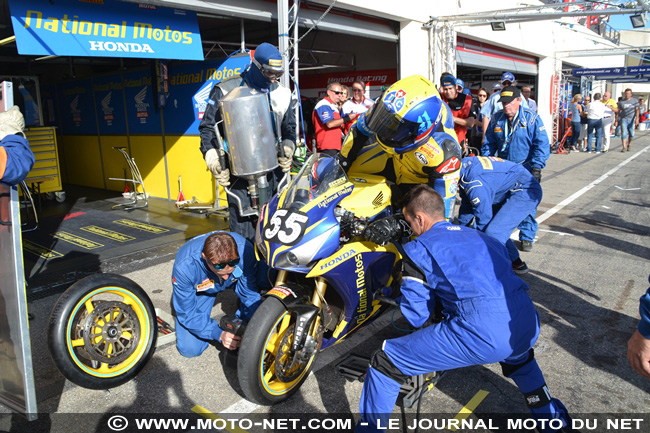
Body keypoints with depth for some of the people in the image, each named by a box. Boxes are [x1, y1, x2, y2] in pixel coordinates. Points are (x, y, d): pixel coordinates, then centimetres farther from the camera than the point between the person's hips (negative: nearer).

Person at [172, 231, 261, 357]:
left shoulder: (245, 250, -37)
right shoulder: (184, 266, -40)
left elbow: (250, 293, -21)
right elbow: (187, 314, -28)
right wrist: (219, 334, -39)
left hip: (235, 283, 2)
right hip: (199, 291, -1)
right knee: (189, 349, -11)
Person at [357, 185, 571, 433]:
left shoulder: (418, 249, 7)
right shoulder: (483, 237, 25)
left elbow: (415, 317, 9)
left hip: (482, 336, -7)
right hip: (529, 329, 8)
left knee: (384, 363, 6)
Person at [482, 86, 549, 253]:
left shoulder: (531, 118, -8)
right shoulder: (496, 119, 4)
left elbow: (541, 144, -9)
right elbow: (489, 144, 13)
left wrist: (537, 167, -17)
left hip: (525, 170, -3)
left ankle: (526, 237, 12)